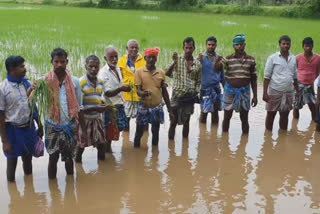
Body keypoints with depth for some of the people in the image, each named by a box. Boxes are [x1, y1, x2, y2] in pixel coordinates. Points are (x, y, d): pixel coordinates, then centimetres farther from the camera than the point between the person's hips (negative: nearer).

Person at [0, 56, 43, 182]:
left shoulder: (27, 84, 0)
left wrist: (40, 126, 13)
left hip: (29, 127, 5)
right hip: (13, 129, -5)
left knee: (28, 159, 20)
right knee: (12, 162, 10)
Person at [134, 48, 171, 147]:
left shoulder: (161, 72, 3)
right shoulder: (139, 72, -5)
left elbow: (164, 91, 7)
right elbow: (138, 90, -9)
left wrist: (169, 108, 6)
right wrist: (142, 93, -34)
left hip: (157, 107, 3)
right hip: (144, 107, -2)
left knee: (155, 132, 14)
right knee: (139, 132, 5)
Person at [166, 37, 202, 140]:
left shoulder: (197, 63, 4)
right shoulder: (178, 60, -4)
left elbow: (199, 81, 10)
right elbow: (167, 74, -18)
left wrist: (196, 92, -2)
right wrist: (174, 62, -29)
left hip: (189, 96, 3)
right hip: (177, 95, -2)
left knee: (186, 121, 12)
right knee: (173, 122, 1)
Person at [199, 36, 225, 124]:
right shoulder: (202, 58, -3)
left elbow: (222, 74, 11)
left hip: (216, 88, 3)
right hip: (205, 88, -3)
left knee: (215, 112, 10)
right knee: (204, 112, 2)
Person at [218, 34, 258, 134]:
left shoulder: (251, 60, 1)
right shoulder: (228, 59, -4)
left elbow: (253, 79, 5)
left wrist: (255, 96, 3)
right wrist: (219, 62, -41)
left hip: (244, 91, 1)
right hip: (230, 90, -1)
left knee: (244, 118, 8)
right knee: (227, 117, 10)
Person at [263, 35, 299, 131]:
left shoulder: (293, 58, 7)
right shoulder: (273, 58, -5)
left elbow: (295, 77, 15)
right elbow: (267, 77, -6)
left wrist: (297, 91, 13)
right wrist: (265, 93, -11)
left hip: (289, 92, 4)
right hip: (275, 91, -4)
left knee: (284, 116, 12)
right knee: (271, 115, 7)